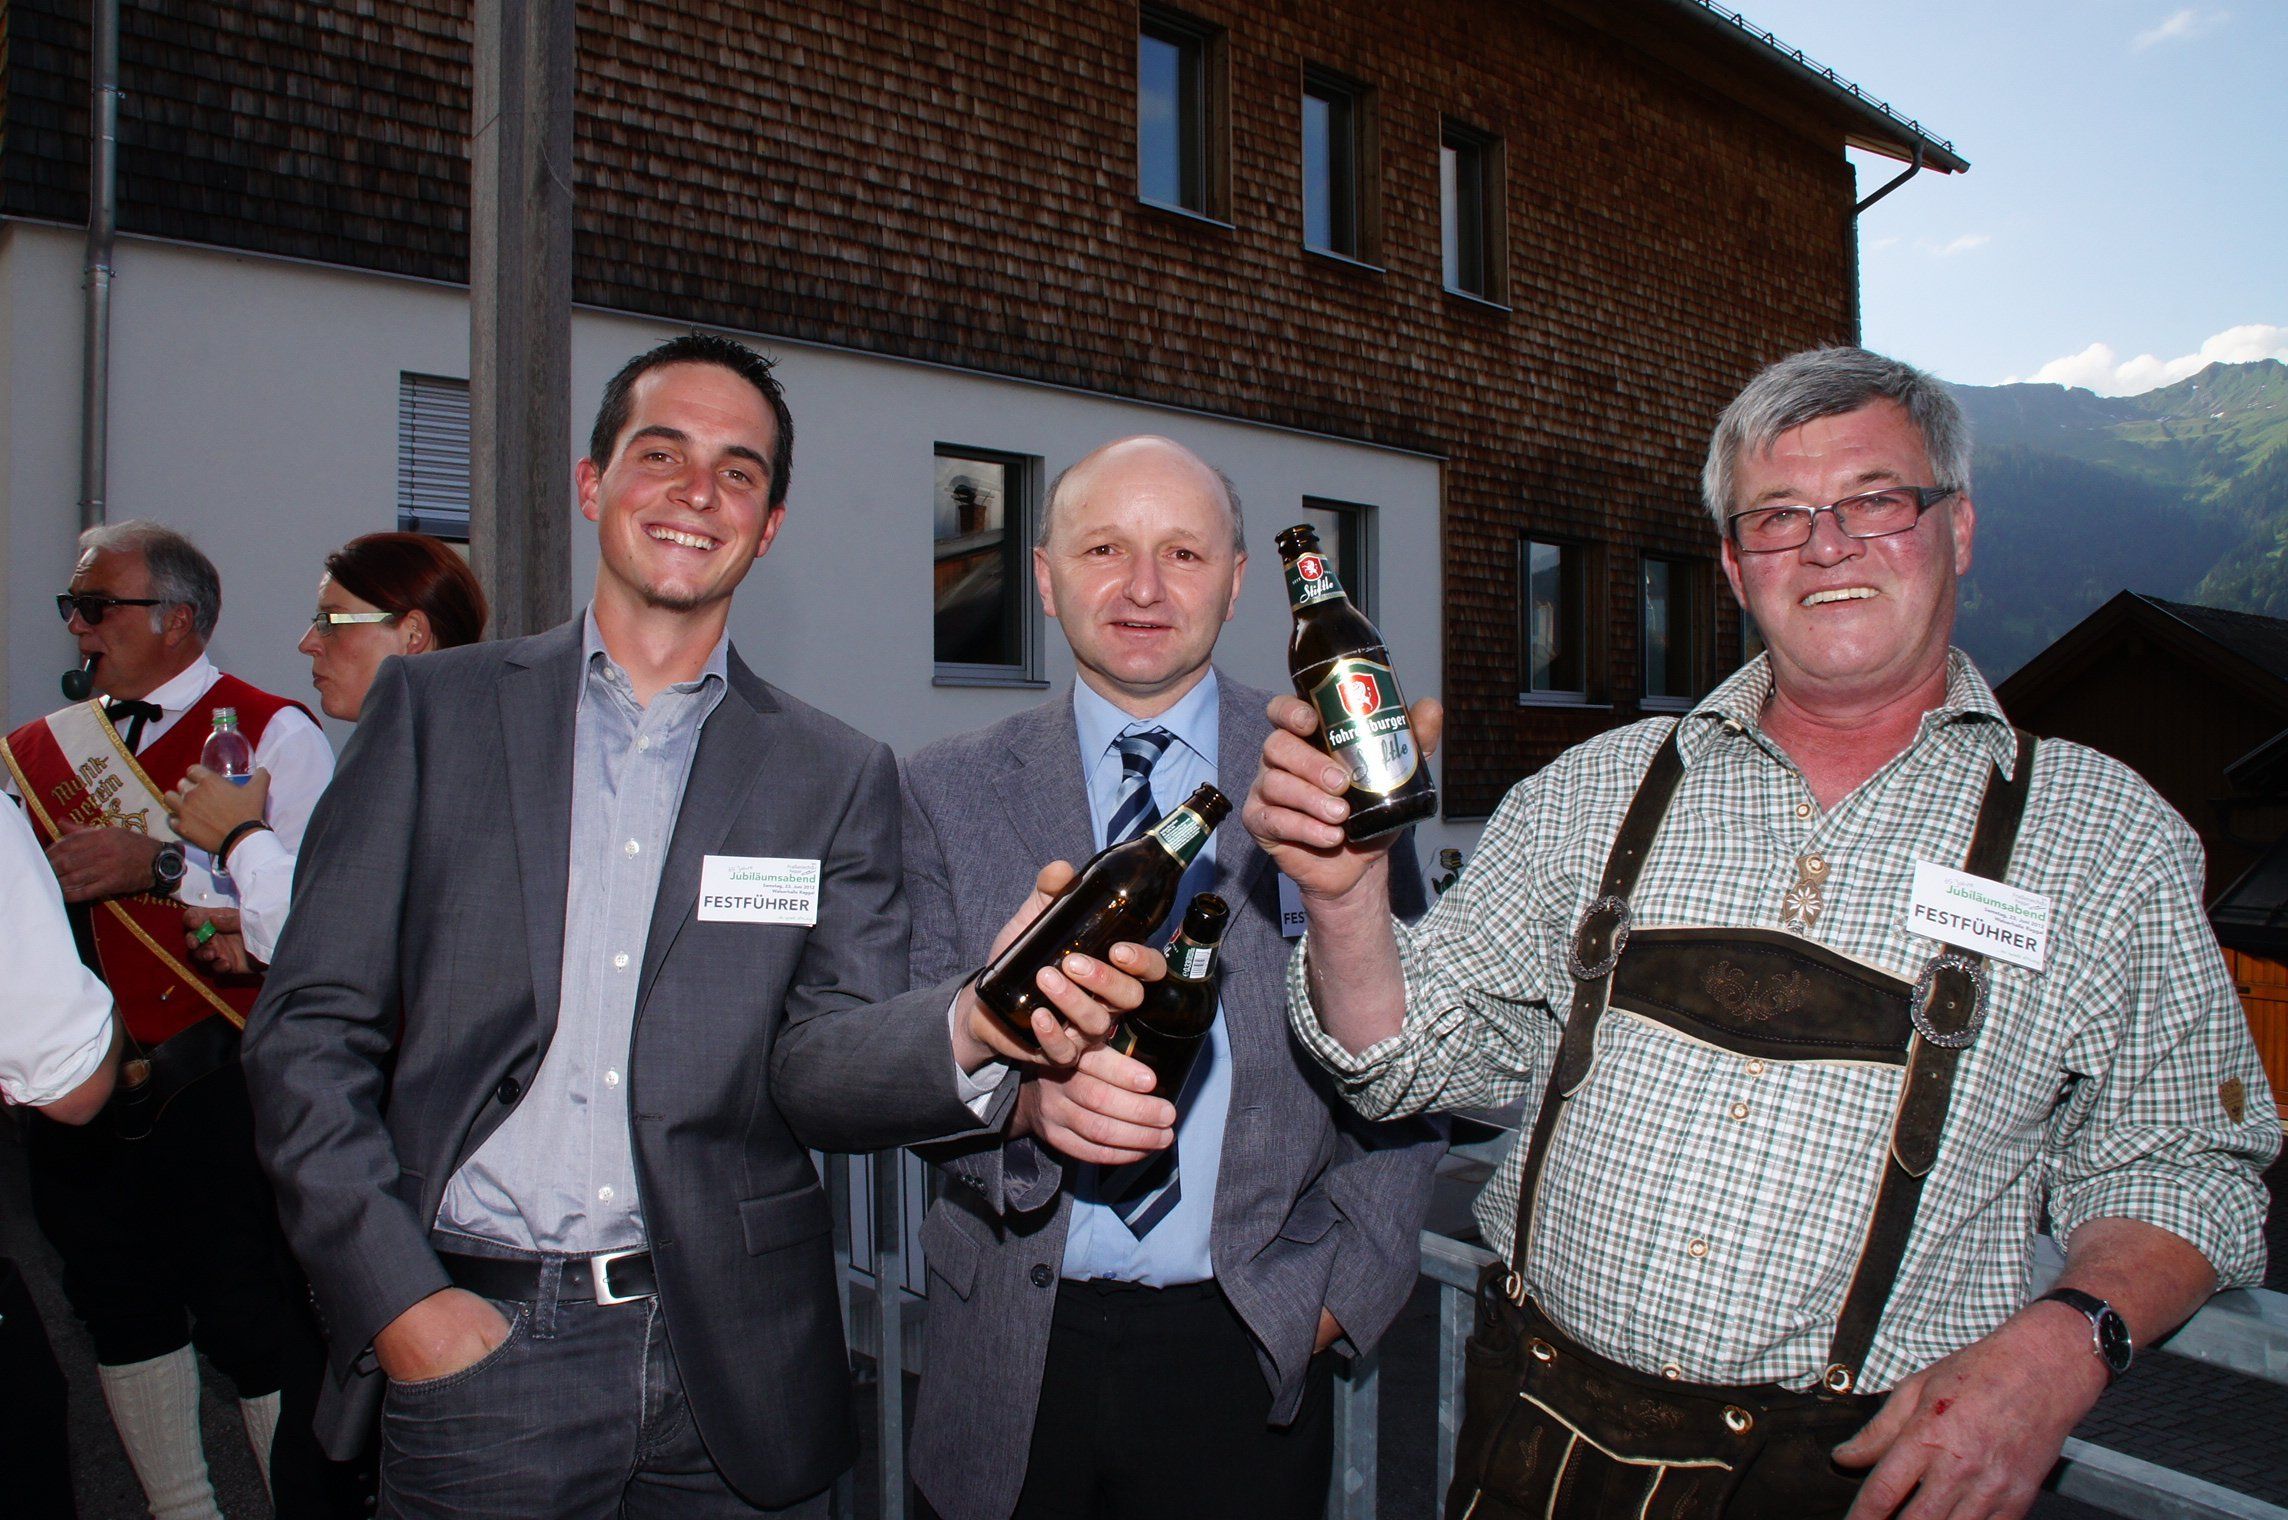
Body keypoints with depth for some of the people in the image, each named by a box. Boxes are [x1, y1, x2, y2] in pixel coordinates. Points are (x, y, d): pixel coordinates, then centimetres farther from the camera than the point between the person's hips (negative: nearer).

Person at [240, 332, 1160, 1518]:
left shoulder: (837, 778, 3)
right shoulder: (435, 707, 2)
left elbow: (818, 1060, -5)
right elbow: (309, 1029, 1)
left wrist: (971, 1024, -26)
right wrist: (400, 1298, -7)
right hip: (472, 1349, 0)